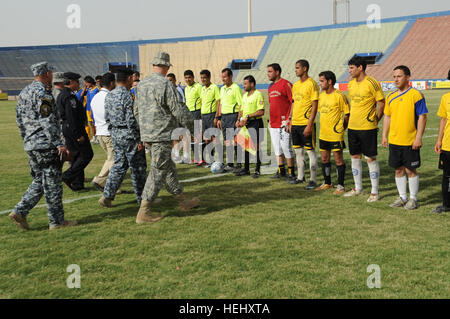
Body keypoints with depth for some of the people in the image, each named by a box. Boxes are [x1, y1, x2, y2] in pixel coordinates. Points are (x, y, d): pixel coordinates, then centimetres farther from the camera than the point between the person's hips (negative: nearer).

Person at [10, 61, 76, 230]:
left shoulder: (23, 93, 15)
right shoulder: (42, 93, -14)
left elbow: (20, 119, 19)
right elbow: (48, 122, -20)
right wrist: (59, 144, -19)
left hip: (30, 145, 9)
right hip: (46, 145, -9)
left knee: (39, 181, 17)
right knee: (52, 183, -1)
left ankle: (20, 212, 10)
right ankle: (56, 221, 7)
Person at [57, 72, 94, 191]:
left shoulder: (61, 95, 16)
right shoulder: (69, 96, -17)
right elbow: (71, 117, -22)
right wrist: (79, 135, -20)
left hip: (66, 129, 10)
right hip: (74, 129, -10)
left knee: (77, 155, 13)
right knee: (87, 154, -4)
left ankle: (77, 183, 14)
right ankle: (68, 176, -7)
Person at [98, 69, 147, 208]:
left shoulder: (109, 95, 8)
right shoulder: (127, 96, -18)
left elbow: (107, 117, 13)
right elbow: (131, 120, -21)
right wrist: (139, 139, -16)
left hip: (115, 134, 8)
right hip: (129, 135, -8)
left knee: (119, 165, 14)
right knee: (138, 167, 4)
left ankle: (107, 196, 9)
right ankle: (142, 198, 15)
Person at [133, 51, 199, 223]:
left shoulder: (142, 84, 10)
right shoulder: (165, 84, -16)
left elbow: (137, 111, 18)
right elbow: (179, 110, -16)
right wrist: (194, 129, -5)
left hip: (147, 134, 9)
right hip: (162, 135, -9)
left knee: (168, 168, 17)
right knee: (158, 172, -4)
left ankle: (183, 201, 30)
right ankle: (143, 212, -2)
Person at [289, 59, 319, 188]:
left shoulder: (312, 84, -10)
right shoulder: (296, 85, 13)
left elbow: (314, 106, -13)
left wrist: (309, 124, -18)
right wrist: (290, 121, 15)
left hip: (306, 124, -8)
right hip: (295, 123, 8)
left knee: (310, 151, -2)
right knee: (298, 151, 13)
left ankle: (313, 180, 4)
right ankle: (301, 177, 24)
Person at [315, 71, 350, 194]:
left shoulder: (339, 96, -12)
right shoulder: (321, 96, 10)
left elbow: (347, 114, -8)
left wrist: (342, 128, -5)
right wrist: (324, 127, 15)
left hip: (336, 135, -7)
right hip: (323, 134, 7)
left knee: (339, 160, 1)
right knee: (324, 159, 14)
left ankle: (340, 186, 10)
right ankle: (327, 183, 28)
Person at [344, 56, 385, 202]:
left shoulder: (371, 83, -12)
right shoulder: (351, 84, 9)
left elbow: (382, 103, -8)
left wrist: (375, 121, -4)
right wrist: (351, 119, 14)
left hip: (368, 128, -7)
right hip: (352, 127, 7)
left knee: (371, 159, -1)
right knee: (355, 157, 13)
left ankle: (375, 192, 8)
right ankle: (358, 188, 27)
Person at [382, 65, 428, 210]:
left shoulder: (416, 95, -9)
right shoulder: (391, 96, 9)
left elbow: (422, 117, -10)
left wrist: (419, 137, -15)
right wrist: (384, 135, 12)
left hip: (410, 142, -5)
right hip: (394, 141, 6)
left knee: (410, 170, 2)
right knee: (398, 169, 11)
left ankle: (413, 198, 15)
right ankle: (402, 197, 24)